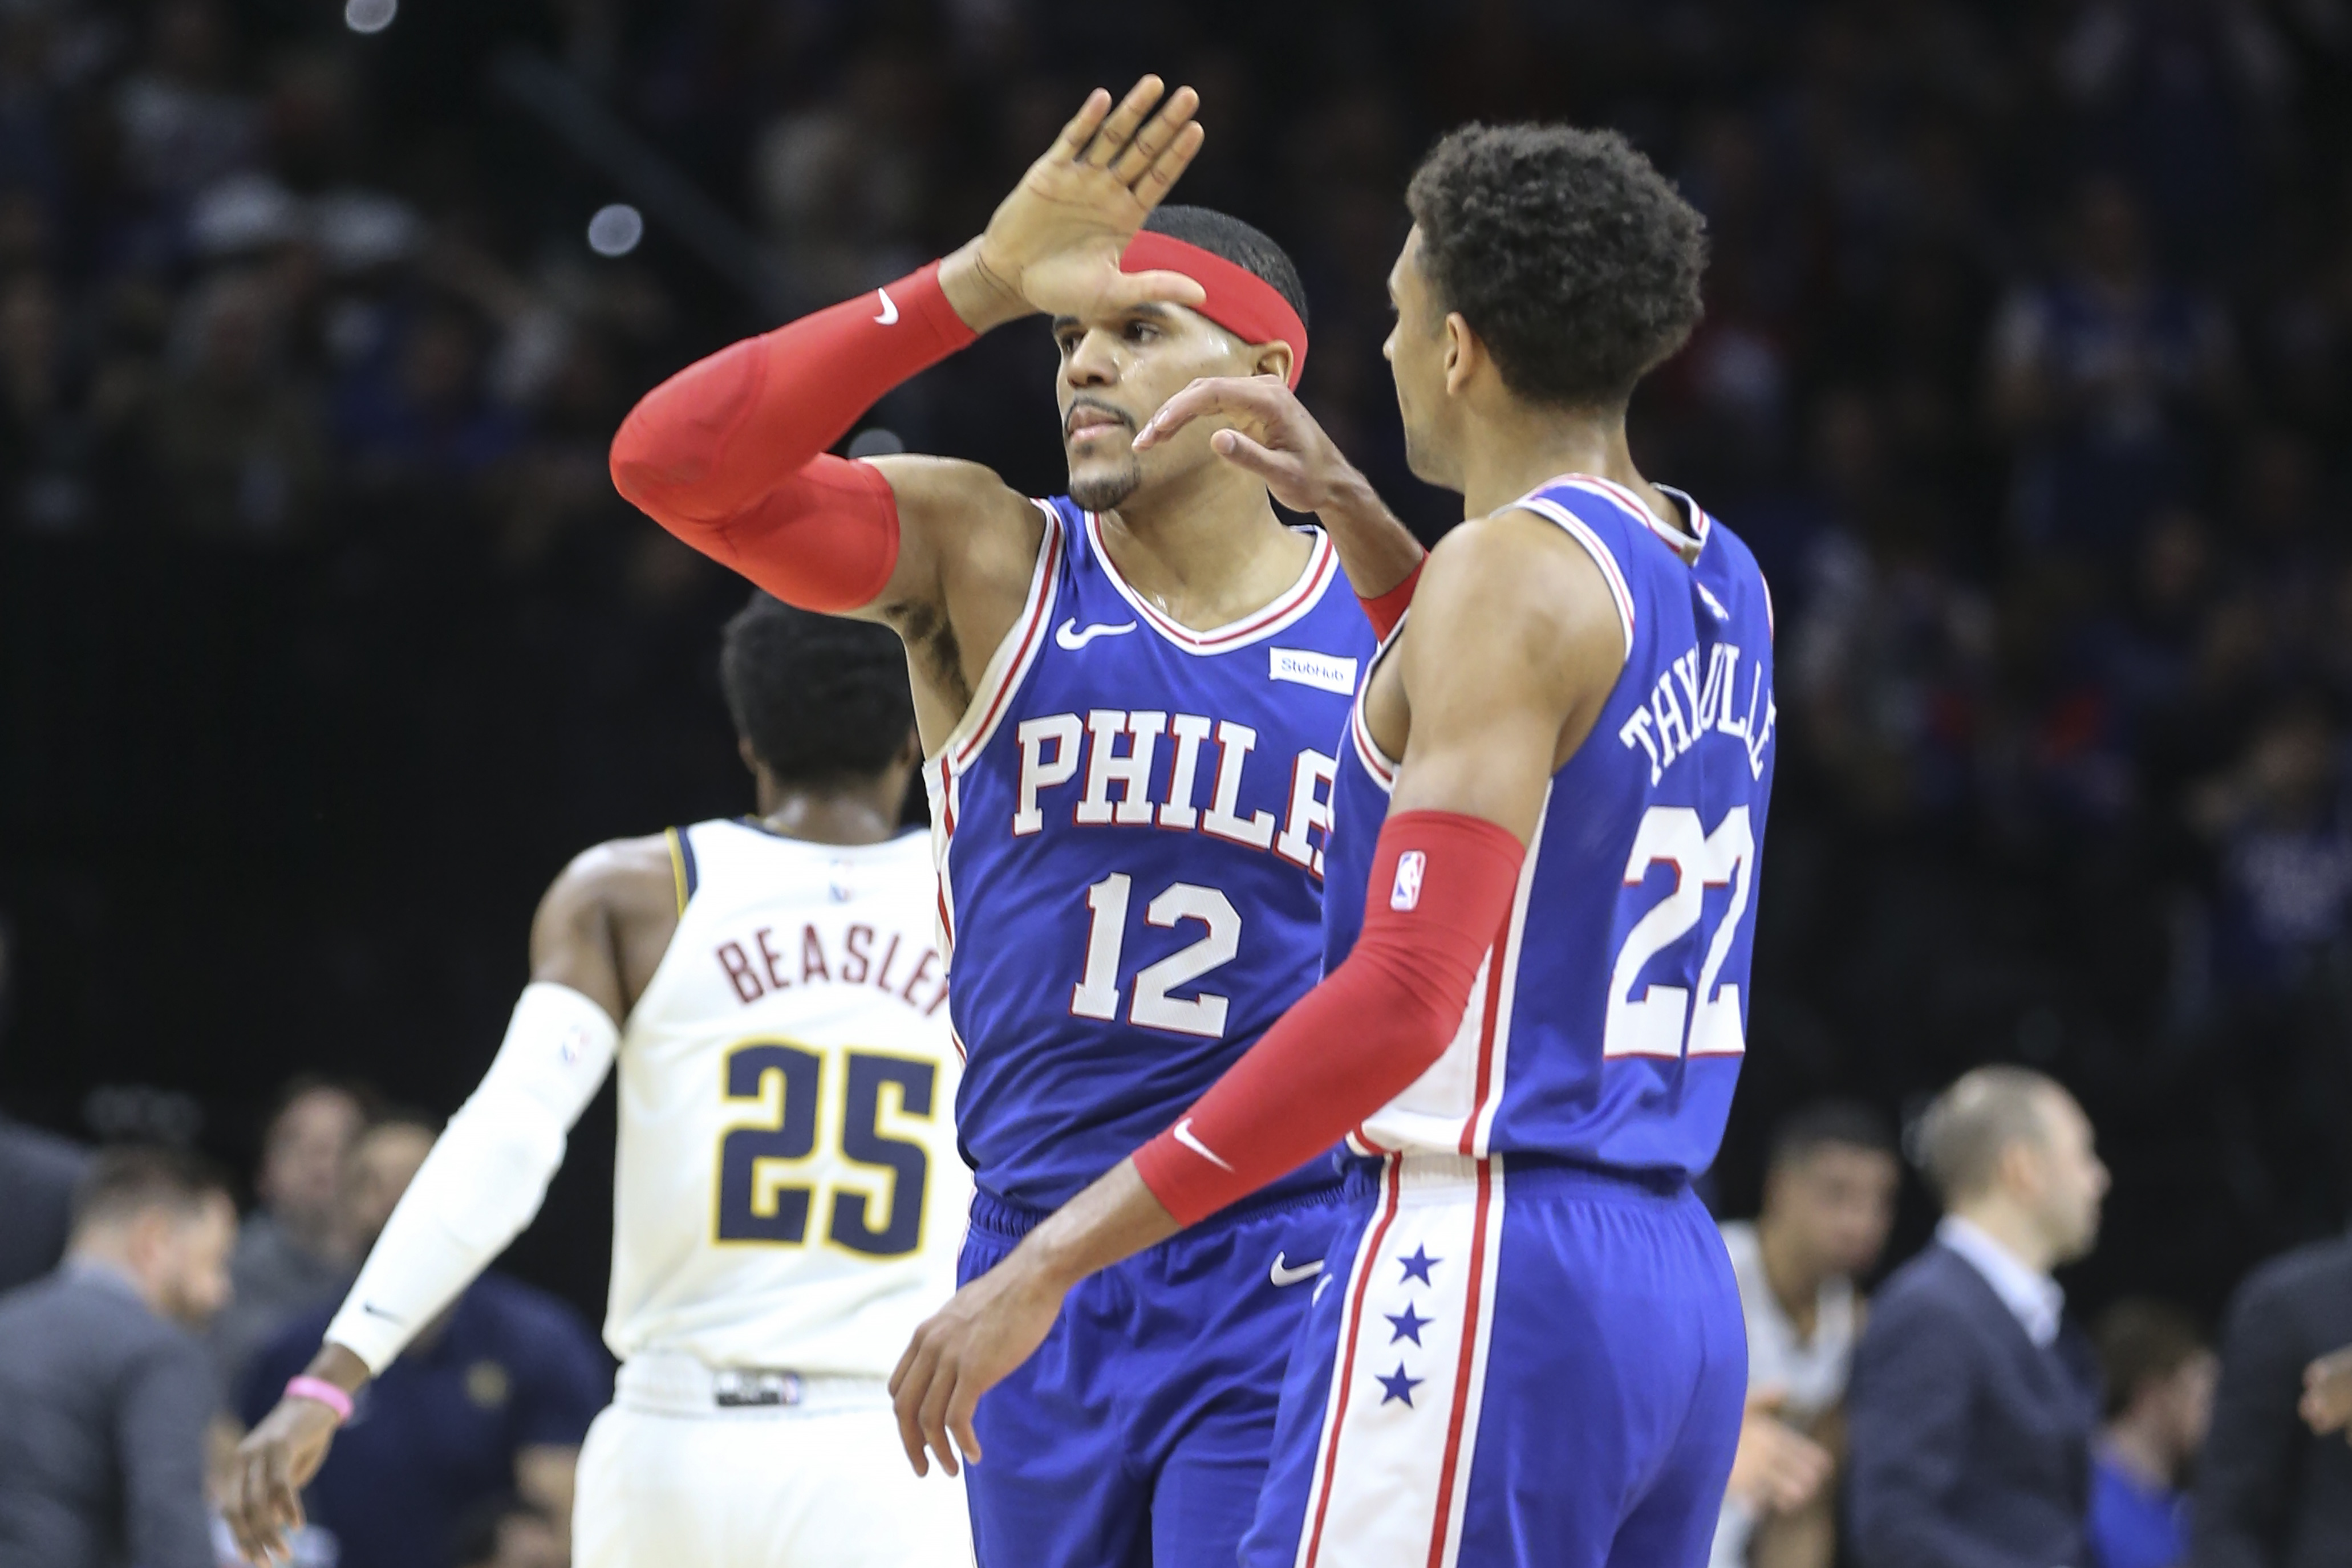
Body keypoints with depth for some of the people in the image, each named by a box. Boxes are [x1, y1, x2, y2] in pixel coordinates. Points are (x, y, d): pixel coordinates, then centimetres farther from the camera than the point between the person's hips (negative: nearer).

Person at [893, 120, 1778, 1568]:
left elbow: (1407, 999, -21)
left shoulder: (1509, 575, -11)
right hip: (1683, 1290, 9)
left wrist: (1052, 1262, -21)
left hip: (1490, 1259, -9)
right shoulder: (1720, 587, 14)